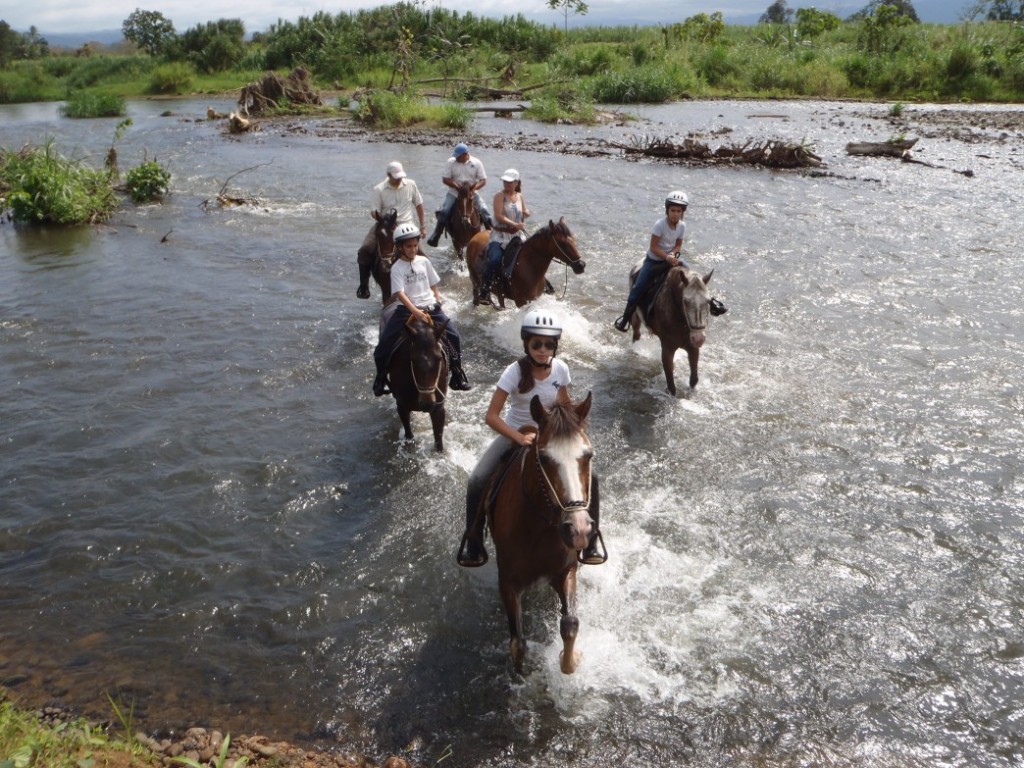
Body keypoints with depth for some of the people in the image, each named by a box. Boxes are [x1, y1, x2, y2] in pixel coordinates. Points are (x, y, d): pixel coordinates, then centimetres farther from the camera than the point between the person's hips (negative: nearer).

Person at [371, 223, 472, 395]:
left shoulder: (424, 262, 6)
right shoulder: (397, 268, -5)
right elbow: (400, 293, -16)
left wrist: (438, 300, 2)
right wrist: (415, 312, -27)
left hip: (430, 307, 3)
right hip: (407, 310, -3)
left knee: (453, 335, -9)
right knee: (384, 343, -12)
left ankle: (457, 374, 7)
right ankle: (381, 376, 10)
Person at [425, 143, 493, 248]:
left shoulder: (476, 163, -3)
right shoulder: (451, 162, -4)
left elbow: (483, 180, -3)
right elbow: (445, 179, -6)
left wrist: (474, 187, -23)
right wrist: (457, 186, -21)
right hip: (454, 193, 0)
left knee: (484, 211, -15)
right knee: (444, 211, -18)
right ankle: (435, 236, -10)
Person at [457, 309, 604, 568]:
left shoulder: (561, 369, -11)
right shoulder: (515, 371, -20)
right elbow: (491, 416, -20)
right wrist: (520, 438, -31)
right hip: (514, 435, -2)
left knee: (589, 478, -15)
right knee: (477, 482, -23)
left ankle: (591, 542, 4)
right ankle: (473, 545, -1)